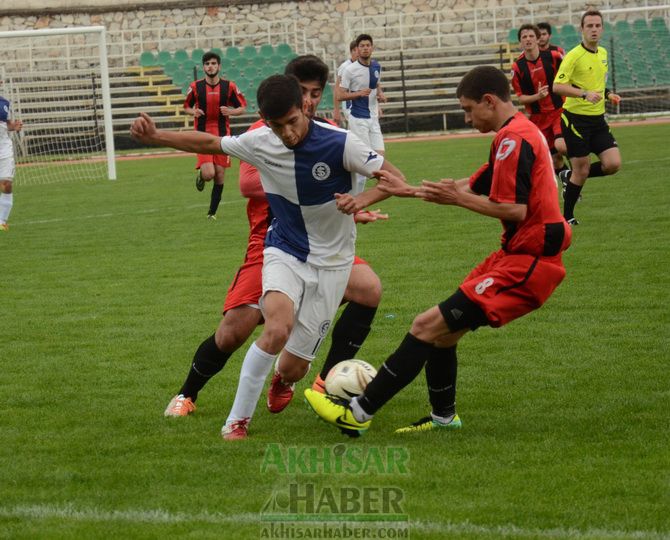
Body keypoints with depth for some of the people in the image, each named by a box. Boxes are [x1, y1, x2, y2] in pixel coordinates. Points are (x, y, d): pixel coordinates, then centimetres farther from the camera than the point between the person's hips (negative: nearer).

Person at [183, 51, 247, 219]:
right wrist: (193, 112, -11)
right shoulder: (196, 87, -2)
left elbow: (243, 108, 6)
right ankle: (200, 174, 20)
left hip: (222, 134, 2)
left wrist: (230, 111, -15)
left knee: (220, 174, 2)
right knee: (208, 174, -18)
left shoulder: (229, 86, -1)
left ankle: (212, 211, 15)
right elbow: (186, 106, 12)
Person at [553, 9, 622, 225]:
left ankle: (570, 177, 19)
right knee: (582, 170, -3)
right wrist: (585, 94, -31)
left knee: (613, 164, -6)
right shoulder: (574, 56, -14)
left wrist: (608, 94, 10)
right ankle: (567, 217, 16)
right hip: (576, 119, -7)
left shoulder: (603, 53, 10)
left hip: (597, 119, 7)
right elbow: (557, 86, -21)